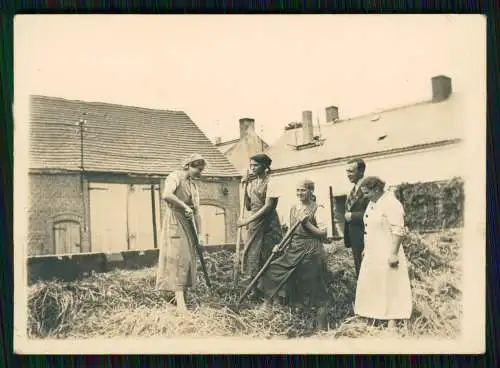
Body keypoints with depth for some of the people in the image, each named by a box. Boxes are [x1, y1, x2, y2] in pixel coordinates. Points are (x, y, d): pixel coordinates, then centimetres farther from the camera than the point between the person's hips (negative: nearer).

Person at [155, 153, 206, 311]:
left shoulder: (194, 184, 16)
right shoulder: (175, 177, -8)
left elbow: (196, 211, 17)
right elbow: (166, 195, -29)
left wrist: (198, 232, 13)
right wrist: (185, 206, -27)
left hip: (188, 224, 8)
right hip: (175, 221, -8)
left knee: (188, 258, 9)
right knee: (178, 258, -11)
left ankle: (180, 295, 19)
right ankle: (180, 301, -12)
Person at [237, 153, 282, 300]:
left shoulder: (269, 182, -9)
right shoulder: (252, 182, 10)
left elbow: (268, 206, -17)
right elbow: (248, 206, 10)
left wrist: (247, 221, -20)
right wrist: (246, 187, 1)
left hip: (267, 224, -6)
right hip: (254, 223, 6)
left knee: (267, 258, -3)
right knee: (252, 255, 4)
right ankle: (255, 290, 12)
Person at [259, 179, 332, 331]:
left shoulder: (318, 209, -7)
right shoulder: (293, 209, 12)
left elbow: (324, 233, -13)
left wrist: (306, 223, -18)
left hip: (311, 252, -7)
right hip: (292, 250, 7)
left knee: (316, 291, -1)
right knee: (272, 271, 0)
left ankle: (322, 327, 12)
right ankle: (265, 310, 15)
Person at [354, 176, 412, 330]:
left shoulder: (390, 203, -17)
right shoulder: (372, 203, 12)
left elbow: (398, 231, -23)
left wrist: (393, 254, -25)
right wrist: (366, 248, 19)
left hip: (386, 255, -9)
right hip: (372, 254, 9)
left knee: (389, 287, -1)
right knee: (372, 287, 13)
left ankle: (392, 323, 6)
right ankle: (375, 317, 22)